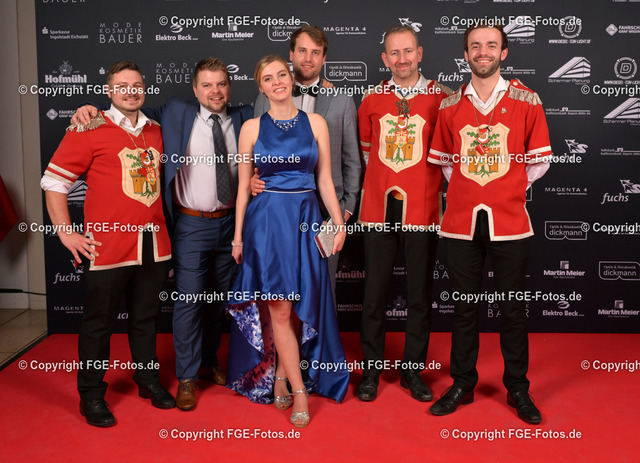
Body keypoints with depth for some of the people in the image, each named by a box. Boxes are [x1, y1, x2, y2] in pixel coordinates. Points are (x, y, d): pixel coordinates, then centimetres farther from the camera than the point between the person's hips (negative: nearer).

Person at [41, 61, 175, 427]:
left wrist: (167, 223, 15)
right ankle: (92, 396, 21)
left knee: (146, 317, 17)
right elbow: (54, 181, -3)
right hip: (108, 246, -5)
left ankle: (148, 380, 33)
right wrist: (67, 232, -8)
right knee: (99, 321, 6)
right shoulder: (89, 130, -4)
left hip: (153, 245, 5)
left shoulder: (157, 132, 11)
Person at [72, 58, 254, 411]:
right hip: (192, 225, -3)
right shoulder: (177, 114, 0)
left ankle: (210, 360, 35)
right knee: (188, 300, -4)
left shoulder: (243, 118, 4)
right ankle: (187, 377, 12)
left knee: (219, 299, 15)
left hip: (230, 223, 3)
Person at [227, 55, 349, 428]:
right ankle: (299, 391, 6)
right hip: (267, 219, -1)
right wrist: (238, 234, 2)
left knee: (298, 306, 6)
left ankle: (280, 376, 25)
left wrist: (339, 222, -2)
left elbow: (325, 179, 7)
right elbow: (244, 185, 5)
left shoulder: (315, 123, 6)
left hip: (306, 219, 2)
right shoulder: (252, 128, 4)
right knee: (279, 309, -3)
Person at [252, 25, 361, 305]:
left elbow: (351, 160, 9)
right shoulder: (266, 99, 10)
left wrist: (348, 206, 4)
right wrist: (251, 178, -7)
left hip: (326, 210, 0)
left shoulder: (342, 102, 8)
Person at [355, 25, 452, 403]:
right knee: (375, 293, 6)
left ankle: (414, 369, 22)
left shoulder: (441, 98, 1)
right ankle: (371, 369, 20)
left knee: (420, 293, 7)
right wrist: (379, 182, 11)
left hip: (422, 210, -1)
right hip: (379, 209, 2)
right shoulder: (372, 99, 8)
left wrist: (433, 186, 1)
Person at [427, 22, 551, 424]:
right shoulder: (450, 105, 7)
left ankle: (518, 390, 24)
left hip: (510, 221, -1)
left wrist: (511, 189, 3)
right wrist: (465, 190, 7)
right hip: (461, 221, 2)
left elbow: (540, 160, 6)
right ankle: (462, 385, 25)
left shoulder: (526, 100, 1)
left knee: (513, 308, 7)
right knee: (464, 307, 11)